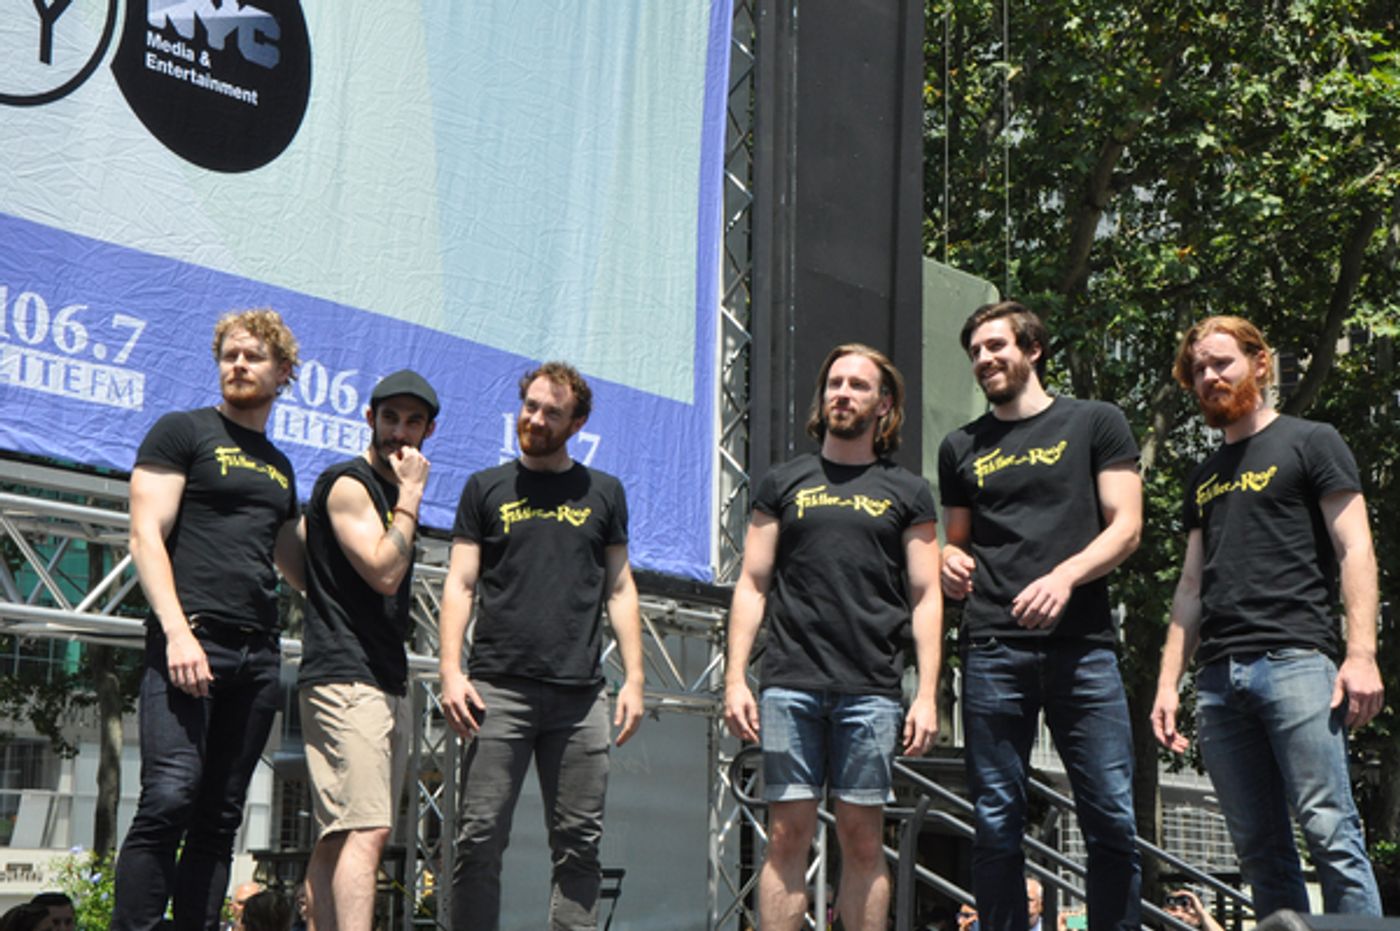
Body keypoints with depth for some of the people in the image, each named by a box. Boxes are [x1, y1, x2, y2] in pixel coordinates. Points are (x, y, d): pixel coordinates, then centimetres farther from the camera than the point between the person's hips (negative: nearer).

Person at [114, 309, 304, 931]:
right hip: (189, 641, -6)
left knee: (219, 819, 4)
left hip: (257, 654, 6)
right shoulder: (182, 432, 6)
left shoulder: (280, 467, 23)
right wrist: (177, 630, -16)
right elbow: (146, 536, -5)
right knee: (169, 799, -17)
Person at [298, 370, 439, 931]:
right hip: (345, 679, -9)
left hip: (387, 682, 9)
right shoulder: (347, 484, -6)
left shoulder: (392, 495, 22)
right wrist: (411, 495, -10)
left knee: (337, 838, 7)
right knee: (365, 830, -19)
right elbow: (384, 572, -16)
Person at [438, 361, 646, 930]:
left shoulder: (604, 493, 15)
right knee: (481, 839, -4)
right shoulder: (487, 488, 12)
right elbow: (459, 584, 7)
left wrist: (634, 678, 4)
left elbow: (620, 588, 14)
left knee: (579, 842, 1)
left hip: (581, 693, 1)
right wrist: (451, 671, -5)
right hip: (498, 688, -1)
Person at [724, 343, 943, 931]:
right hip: (789, 684, 1)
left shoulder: (907, 493, 12)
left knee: (863, 838, 1)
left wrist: (927, 694, -1)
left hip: (871, 690, 0)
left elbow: (925, 598, 8)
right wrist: (735, 678, 1)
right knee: (788, 833, -1)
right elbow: (752, 585, 11)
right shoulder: (783, 484, 14)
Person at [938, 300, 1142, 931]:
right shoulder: (961, 447, 19)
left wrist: (1064, 576, -14)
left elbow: (1126, 526, 2)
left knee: (1111, 814, -4)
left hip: (1082, 644, -2)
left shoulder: (1095, 423, 10)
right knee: (997, 819, 1)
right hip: (993, 648, 2)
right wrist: (950, 562, 0)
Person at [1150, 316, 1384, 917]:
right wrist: (1168, 683, 15)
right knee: (1258, 848, 4)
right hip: (1219, 678, 6)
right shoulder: (1204, 478, 24)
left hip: (1295, 659, -6)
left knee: (1329, 832, -13)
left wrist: (1361, 655, -13)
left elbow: (1355, 551, -1)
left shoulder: (1309, 443, 7)